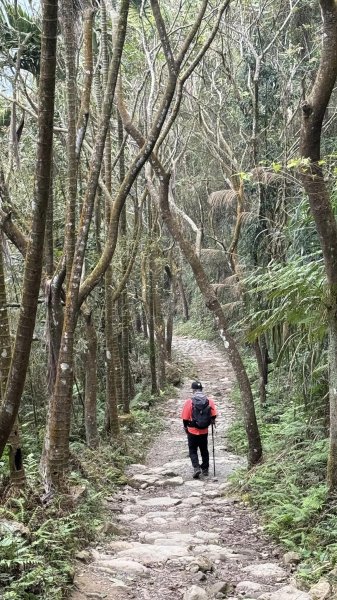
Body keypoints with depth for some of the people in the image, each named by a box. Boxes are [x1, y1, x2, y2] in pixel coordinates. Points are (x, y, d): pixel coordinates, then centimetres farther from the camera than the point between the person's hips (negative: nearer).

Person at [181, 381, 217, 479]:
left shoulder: (189, 402, -12)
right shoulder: (209, 401, -4)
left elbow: (185, 418, -8)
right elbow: (213, 415, -3)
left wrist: (186, 427, 9)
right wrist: (211, 421, 17)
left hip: (192, 431, -3)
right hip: (204, 431, 3)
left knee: (193, 451, 9)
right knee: (204, 450, 18)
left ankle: (196, 468, -10)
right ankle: (205, 469, 25)